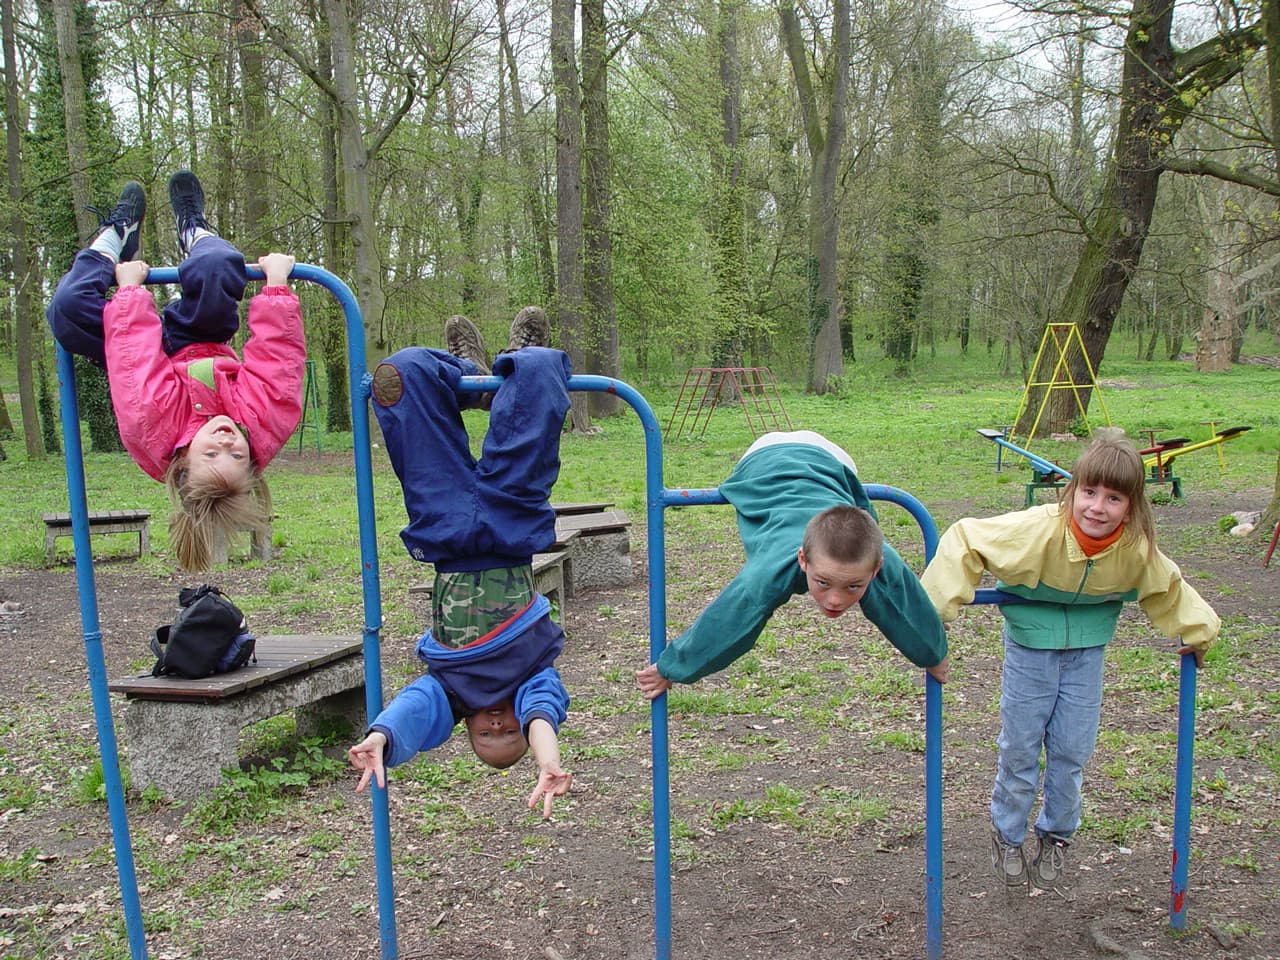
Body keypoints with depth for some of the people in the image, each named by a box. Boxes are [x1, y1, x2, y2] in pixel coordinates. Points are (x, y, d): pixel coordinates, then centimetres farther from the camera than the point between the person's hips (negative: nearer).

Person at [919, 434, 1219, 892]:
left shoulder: (1137, 548, -17)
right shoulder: (1039, 529, -31)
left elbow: (1168, 591, 6)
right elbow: (965, 541, -26)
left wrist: (1198, 631, 10)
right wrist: (934, 608, -28)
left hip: (1087, 650, 3)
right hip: (1030, 644, -2)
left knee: (1072, 752, 7)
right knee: (1020, 748, 6)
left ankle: (1056, 835, 33)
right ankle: (1007, 834, 30)